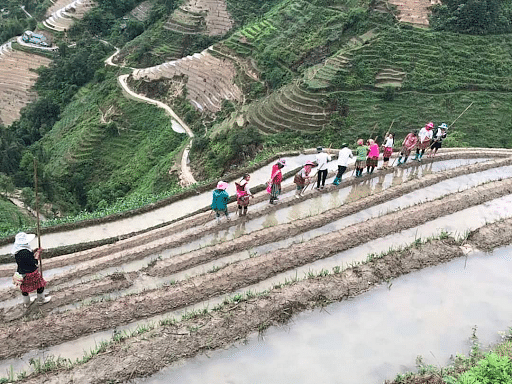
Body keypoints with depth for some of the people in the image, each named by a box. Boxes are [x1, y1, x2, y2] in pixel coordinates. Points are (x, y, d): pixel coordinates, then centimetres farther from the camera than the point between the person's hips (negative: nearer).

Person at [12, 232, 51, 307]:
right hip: (30, 274, -8)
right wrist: (37, 253, -15)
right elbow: (34, 263, -25)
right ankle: (41, 300, 34)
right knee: (40, 285, 15)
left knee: (24, 288, 24)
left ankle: (26, 303, 44)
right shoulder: (25, 252, -33)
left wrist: (33, 252, 4)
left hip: (21, 272, 8)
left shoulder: (17, 250, -4)